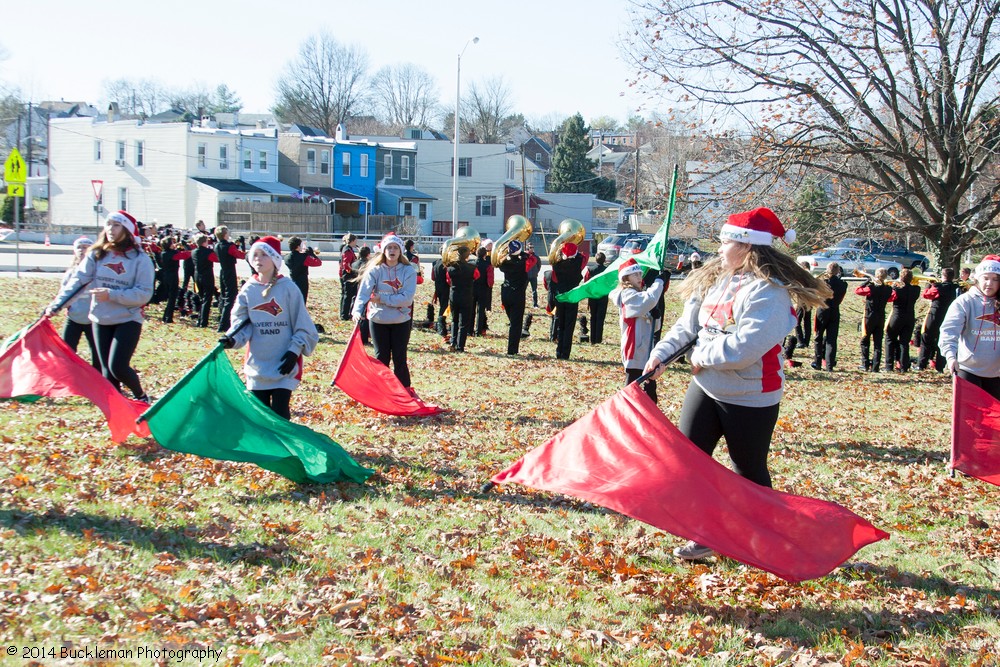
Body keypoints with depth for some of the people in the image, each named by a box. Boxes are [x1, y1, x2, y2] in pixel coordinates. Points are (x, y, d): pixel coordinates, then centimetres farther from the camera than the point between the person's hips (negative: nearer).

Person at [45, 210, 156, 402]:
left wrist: (112, 295, -22)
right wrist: (56, 305, -15)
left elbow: (144, 293, -14)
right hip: (101, 320, 4)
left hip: (128, 320, -4)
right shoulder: (96, 255, 3)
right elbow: (77, 280, -3)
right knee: (107, 370, 5)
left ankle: (141, 397, 13)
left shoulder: (140, 258, -8)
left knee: (118, 366, -13)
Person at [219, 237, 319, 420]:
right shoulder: (248, 289, 3)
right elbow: (241, 322, 2)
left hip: (284, 366, -4)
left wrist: (294, 351, -10)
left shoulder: (288, 288, -6)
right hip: (257, 365, 4)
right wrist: (232, 339, -18)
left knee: (280, 412, -7)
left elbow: (303, 326, -3)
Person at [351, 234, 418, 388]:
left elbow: (407, 297, -15)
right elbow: (364, 291, -18)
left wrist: (383, 299, -18)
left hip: (401, 320, -1)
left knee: (400, 359, 3)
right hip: (378, 320, 1)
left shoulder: (408, 270, -6)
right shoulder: (375, 270, -4)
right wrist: (357, 310, -35)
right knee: (381, 357, 9)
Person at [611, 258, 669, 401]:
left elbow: (653, 326, 18)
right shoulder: (627, 294, -10)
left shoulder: (639, 295, 17)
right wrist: (660, 280, -19)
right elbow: (650, 299, -30)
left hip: (646, 350, 9)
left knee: (650, 388, 14)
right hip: (634, 351, -9)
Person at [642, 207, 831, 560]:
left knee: (749, 471, 7)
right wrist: (661, 354, -4)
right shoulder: (714, 280, 6)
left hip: (750, 398, -7)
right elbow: (686, 326, 10)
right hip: (705, 387, 8)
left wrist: (701, 356, -17)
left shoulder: (769, 291, -19)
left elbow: (745, 346, -29)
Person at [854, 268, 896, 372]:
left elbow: (857, 290, -7)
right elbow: (891, 298, 16)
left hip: (869, 317, -4)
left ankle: (865, 365, 5)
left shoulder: (871, 288, -16)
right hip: (881, 319, 4)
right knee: (878, 343, 6)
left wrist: (867, 281, -3)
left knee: (865, 342, 10)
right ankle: (875, 367, 4)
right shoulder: (888, 289, -2)